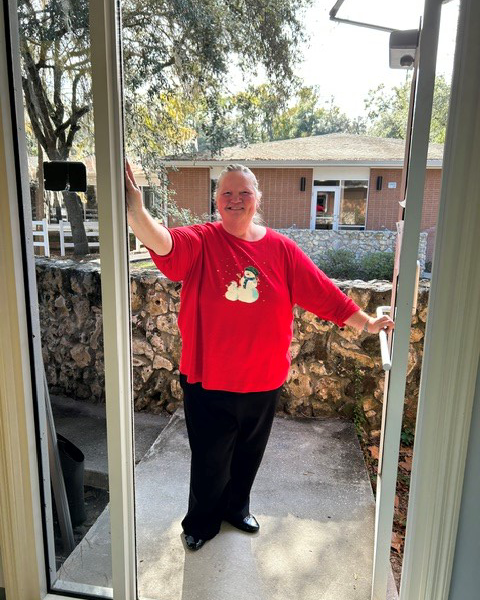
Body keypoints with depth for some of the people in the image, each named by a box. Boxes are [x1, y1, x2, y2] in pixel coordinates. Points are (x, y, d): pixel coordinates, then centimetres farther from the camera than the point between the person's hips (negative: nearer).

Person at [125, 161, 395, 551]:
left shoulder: (281, 249, -3)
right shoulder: (201, 242, -11)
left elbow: (324, 293, 1)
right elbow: (163, 243, -32)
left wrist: (367, 323, 1)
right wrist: (135, 210, -51)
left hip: (264, 381, 3)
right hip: (208, 381, -2)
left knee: (248, 453, 23)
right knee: (209, 459, 14)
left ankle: (237, 507, 51)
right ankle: (201, 522, 42)